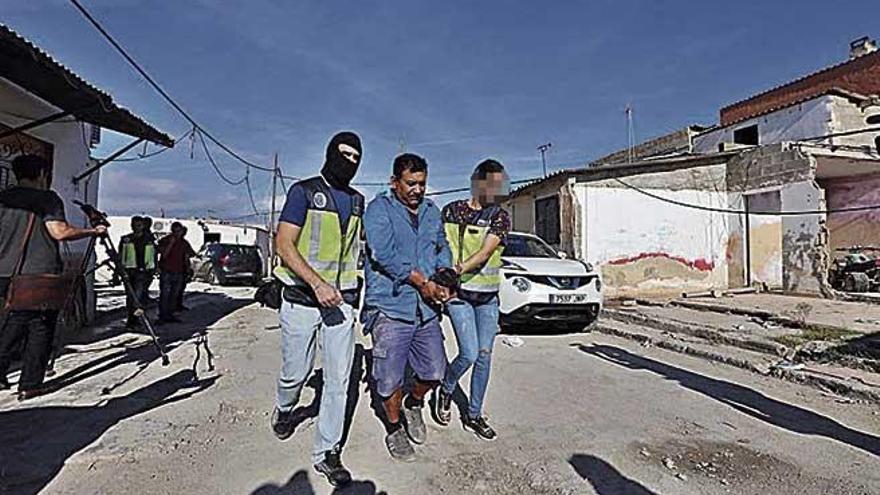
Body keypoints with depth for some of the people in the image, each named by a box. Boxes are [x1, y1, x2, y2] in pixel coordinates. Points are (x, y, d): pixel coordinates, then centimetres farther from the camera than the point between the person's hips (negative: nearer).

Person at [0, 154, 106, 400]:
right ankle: (30, 385, 8)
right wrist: (93, 231, -5)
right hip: (41, 276, -6)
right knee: (40, 329, 4)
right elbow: (60, 232, -16)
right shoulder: (47, 198, -6)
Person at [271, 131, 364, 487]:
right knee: (296, 373, 11)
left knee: (339, 380, 3)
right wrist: (318, 284, -22)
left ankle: (326, 452, 17)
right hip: (302, 299, -3)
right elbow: (283, 245, -12)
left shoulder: (358, 201, 12)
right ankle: (284, 409, 45)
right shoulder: (304, 191, -4)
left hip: (341, 300, 4)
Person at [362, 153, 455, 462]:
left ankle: (414, 404, 42)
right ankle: (394, 428, 30)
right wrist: (422, 281, -14)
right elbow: (385, 254, -16)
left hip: (426, 308, 6)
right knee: (390, 379, 4)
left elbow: (442, 247, 17)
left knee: (435, 371, 11)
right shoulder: (379, 209, -5)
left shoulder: (431, 210, 15)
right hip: (390, 308, -5)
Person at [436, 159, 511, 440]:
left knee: (485, 356, 6)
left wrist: (460, 269, -28)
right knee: (469, 354, -10)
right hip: (458, 293, -2)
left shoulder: (500, 217, -1)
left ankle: (474, 415, 24)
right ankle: (446, 390, 22)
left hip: (488, 295, 3)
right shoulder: (452, 211, -1)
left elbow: (487, 251, -15)